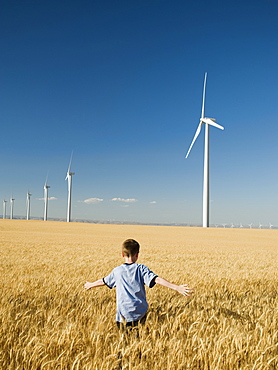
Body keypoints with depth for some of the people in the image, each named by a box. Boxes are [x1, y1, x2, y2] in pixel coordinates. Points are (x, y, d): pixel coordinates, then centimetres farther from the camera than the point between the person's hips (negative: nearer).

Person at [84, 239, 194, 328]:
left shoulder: (117, 271, 4)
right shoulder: (141, 269, -3)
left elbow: (103, 281, 21)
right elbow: (157, 279, -15)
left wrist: (90, 285, 41)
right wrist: (177, 287, -20)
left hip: (124, 312, 1)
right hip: (140, 312, -1)